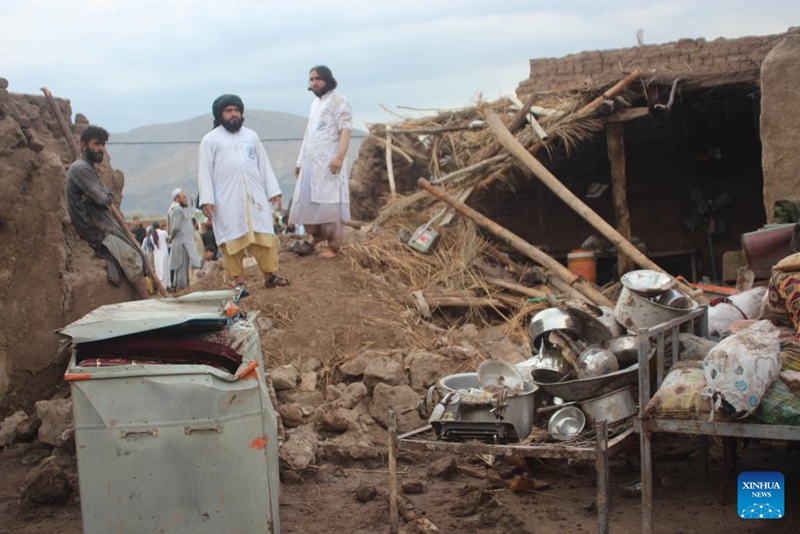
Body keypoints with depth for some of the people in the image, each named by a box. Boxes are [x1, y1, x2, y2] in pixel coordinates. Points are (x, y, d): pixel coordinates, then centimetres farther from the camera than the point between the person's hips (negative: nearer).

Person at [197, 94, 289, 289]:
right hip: (227, 200, -3)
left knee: (264, 235, -2)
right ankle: (239, 280, 3)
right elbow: (205, 171, 0)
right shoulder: (210, 140, 4)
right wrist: (206, 200, -9)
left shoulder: (251, 136, 15)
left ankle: (270, 275, 3)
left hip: (255, 196, 3)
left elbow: (264, 165, 16)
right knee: (232, 239, -2)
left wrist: (273, 191, 9)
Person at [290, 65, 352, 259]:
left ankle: (334, 247, 0)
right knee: (306, 201, 7)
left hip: (329, 162, -8)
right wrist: (300, 161, 19)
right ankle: (316, 235, 23)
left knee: (329, 204, -6)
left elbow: (345, 130, -14)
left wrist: (340, 157, -25)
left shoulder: (338, 101, -4)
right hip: (311, 162, 8)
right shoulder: (315, 104, 21)